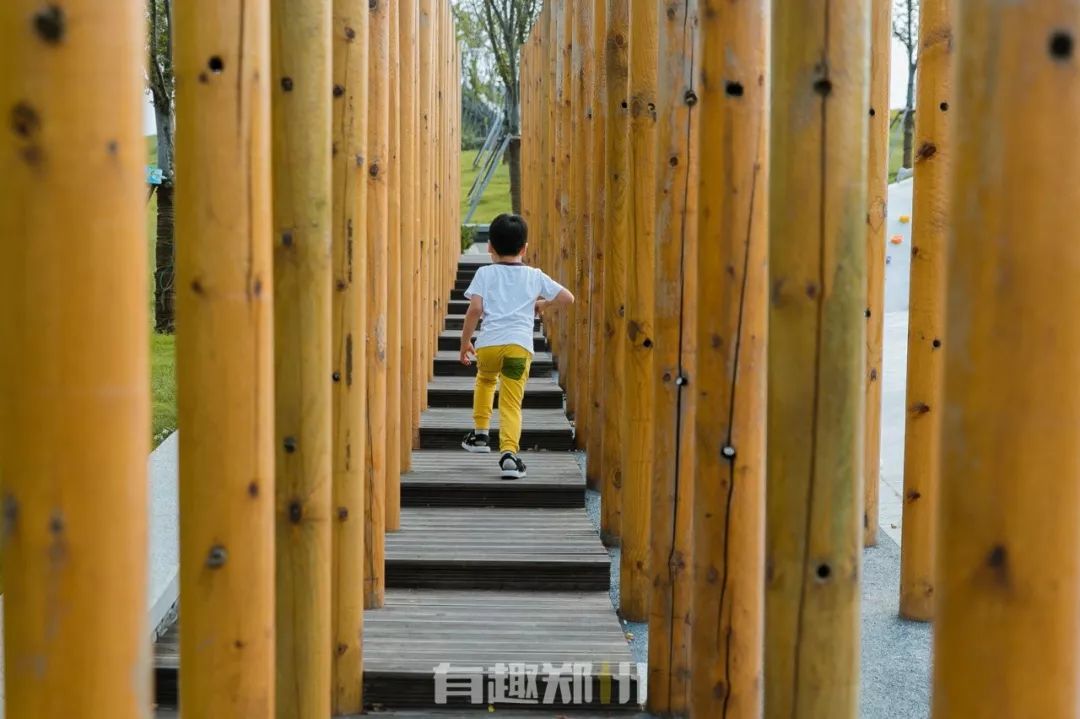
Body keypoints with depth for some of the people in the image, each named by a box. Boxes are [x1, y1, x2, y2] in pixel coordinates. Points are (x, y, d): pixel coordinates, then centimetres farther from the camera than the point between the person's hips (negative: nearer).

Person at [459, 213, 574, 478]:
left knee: (485, 379, 33)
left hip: (488, 342, 1)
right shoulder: (534, 276, 15)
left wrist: (465, 341, 8)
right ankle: (509, 451, -20)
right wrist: (543, 305, 33)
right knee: (512, 403, -1)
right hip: (520, 344, 0)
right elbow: (567, 297, 16)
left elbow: (475, 309, -1)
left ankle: (480, 432, 34)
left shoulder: (485, 273, 10)